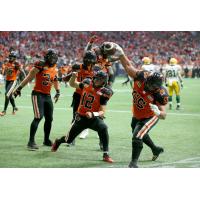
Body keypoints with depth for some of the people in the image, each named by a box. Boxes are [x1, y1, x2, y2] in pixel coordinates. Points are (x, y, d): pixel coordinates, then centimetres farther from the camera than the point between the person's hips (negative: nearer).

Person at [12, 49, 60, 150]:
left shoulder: (55, 69, 8)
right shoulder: (40, 66, -12)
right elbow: (29, 77, -10)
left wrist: (58, 92, 18)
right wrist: (19, 88, -9)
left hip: (47, 96, 7)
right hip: (38, 94, -7)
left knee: (49, 118, 11)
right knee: (38, 117, -19)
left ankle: (46, 140, 27)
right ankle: (31, 141, -17)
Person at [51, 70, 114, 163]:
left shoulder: (103, 93, -17)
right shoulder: (87, 83, -5)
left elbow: (102, 112, -20)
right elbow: (72, 84, 13)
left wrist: (93, 114, -39)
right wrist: (73, 76, -9)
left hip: (94, 118, -3)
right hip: (81, 117, 3)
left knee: (103, 127, -36)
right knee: (69, 140, 14)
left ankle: (106, 155, -30)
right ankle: (58, 142, 52)